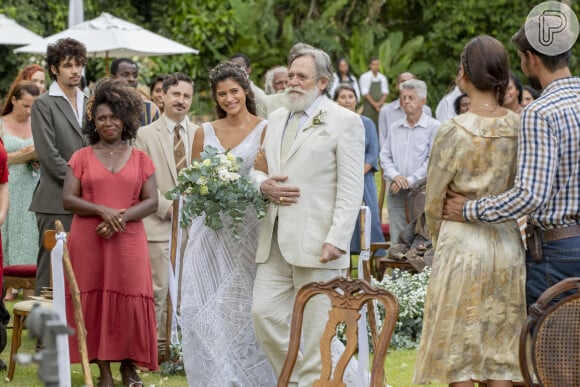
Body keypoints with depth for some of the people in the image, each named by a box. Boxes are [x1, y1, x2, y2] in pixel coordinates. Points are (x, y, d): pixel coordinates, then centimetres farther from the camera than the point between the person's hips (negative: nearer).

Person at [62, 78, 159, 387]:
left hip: (129, 241, 0)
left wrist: (121, 217, -14)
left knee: (130, 300, -3)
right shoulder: (82, 157, 8)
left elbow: (151, 201, 2)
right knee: (95, 300, -1)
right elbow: (68, 199, 0)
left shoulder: (140, 159, 10)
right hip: (88, 243, 0)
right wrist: (103, 211, -15)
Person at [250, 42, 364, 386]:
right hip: (275, 241, 6)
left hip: (317, 243, -6)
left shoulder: (345, 122, -3)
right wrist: (264, 185, 1)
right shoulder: (277, 119, 17)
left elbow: (351, 189, -8)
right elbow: (257, 168, 26)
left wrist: (337, 241, -17)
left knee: (315, 329, -2)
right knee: (264, 313, 1)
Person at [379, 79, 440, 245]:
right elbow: (385, 156, 12)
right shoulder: (394, 128, 15)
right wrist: (395, 176, -7)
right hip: (396, 192, 5)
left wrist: (409, 181, -12)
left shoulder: (434, 127, -2)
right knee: (397, 241, 3)